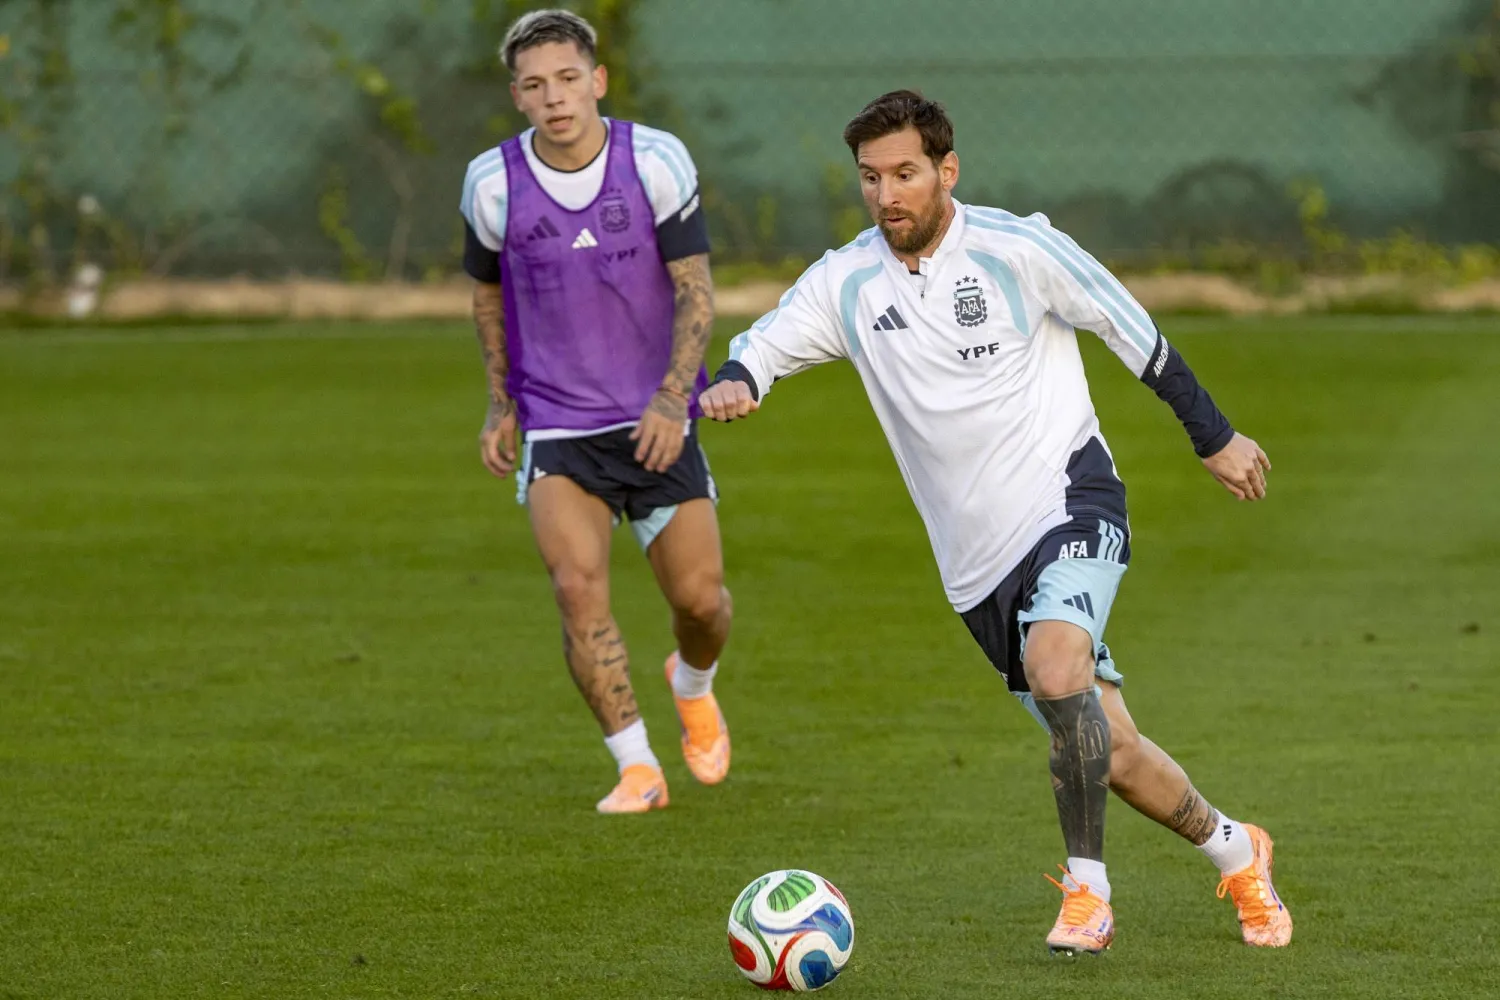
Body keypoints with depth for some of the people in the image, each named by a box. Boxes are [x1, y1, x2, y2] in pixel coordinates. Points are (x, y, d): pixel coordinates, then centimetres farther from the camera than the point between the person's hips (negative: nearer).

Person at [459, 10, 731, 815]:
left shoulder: (657, 162, -10)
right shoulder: (493, 185, -6)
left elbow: (696, 290, -7)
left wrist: (673, 396, -19)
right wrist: (500, 403, 12)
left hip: (655, 419, 0)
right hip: (554, 425, 0)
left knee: (700, 598, -1)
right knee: (579, 587, -19)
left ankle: (693, 686, 36)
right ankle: (636, 769, -9)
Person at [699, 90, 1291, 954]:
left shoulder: (1016, 248, -9)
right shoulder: (847, 283, 0)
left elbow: (1135, 334, 0)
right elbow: (761, 349, -1)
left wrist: (1216, 438, 7)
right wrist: (732, 385, -26)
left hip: (1069, 497, -4)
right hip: (978, 558, 4)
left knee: (1054, 667, -32)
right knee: (1112, 757, 5)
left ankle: (1087, 887, -19)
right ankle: (1234, 853, 31)